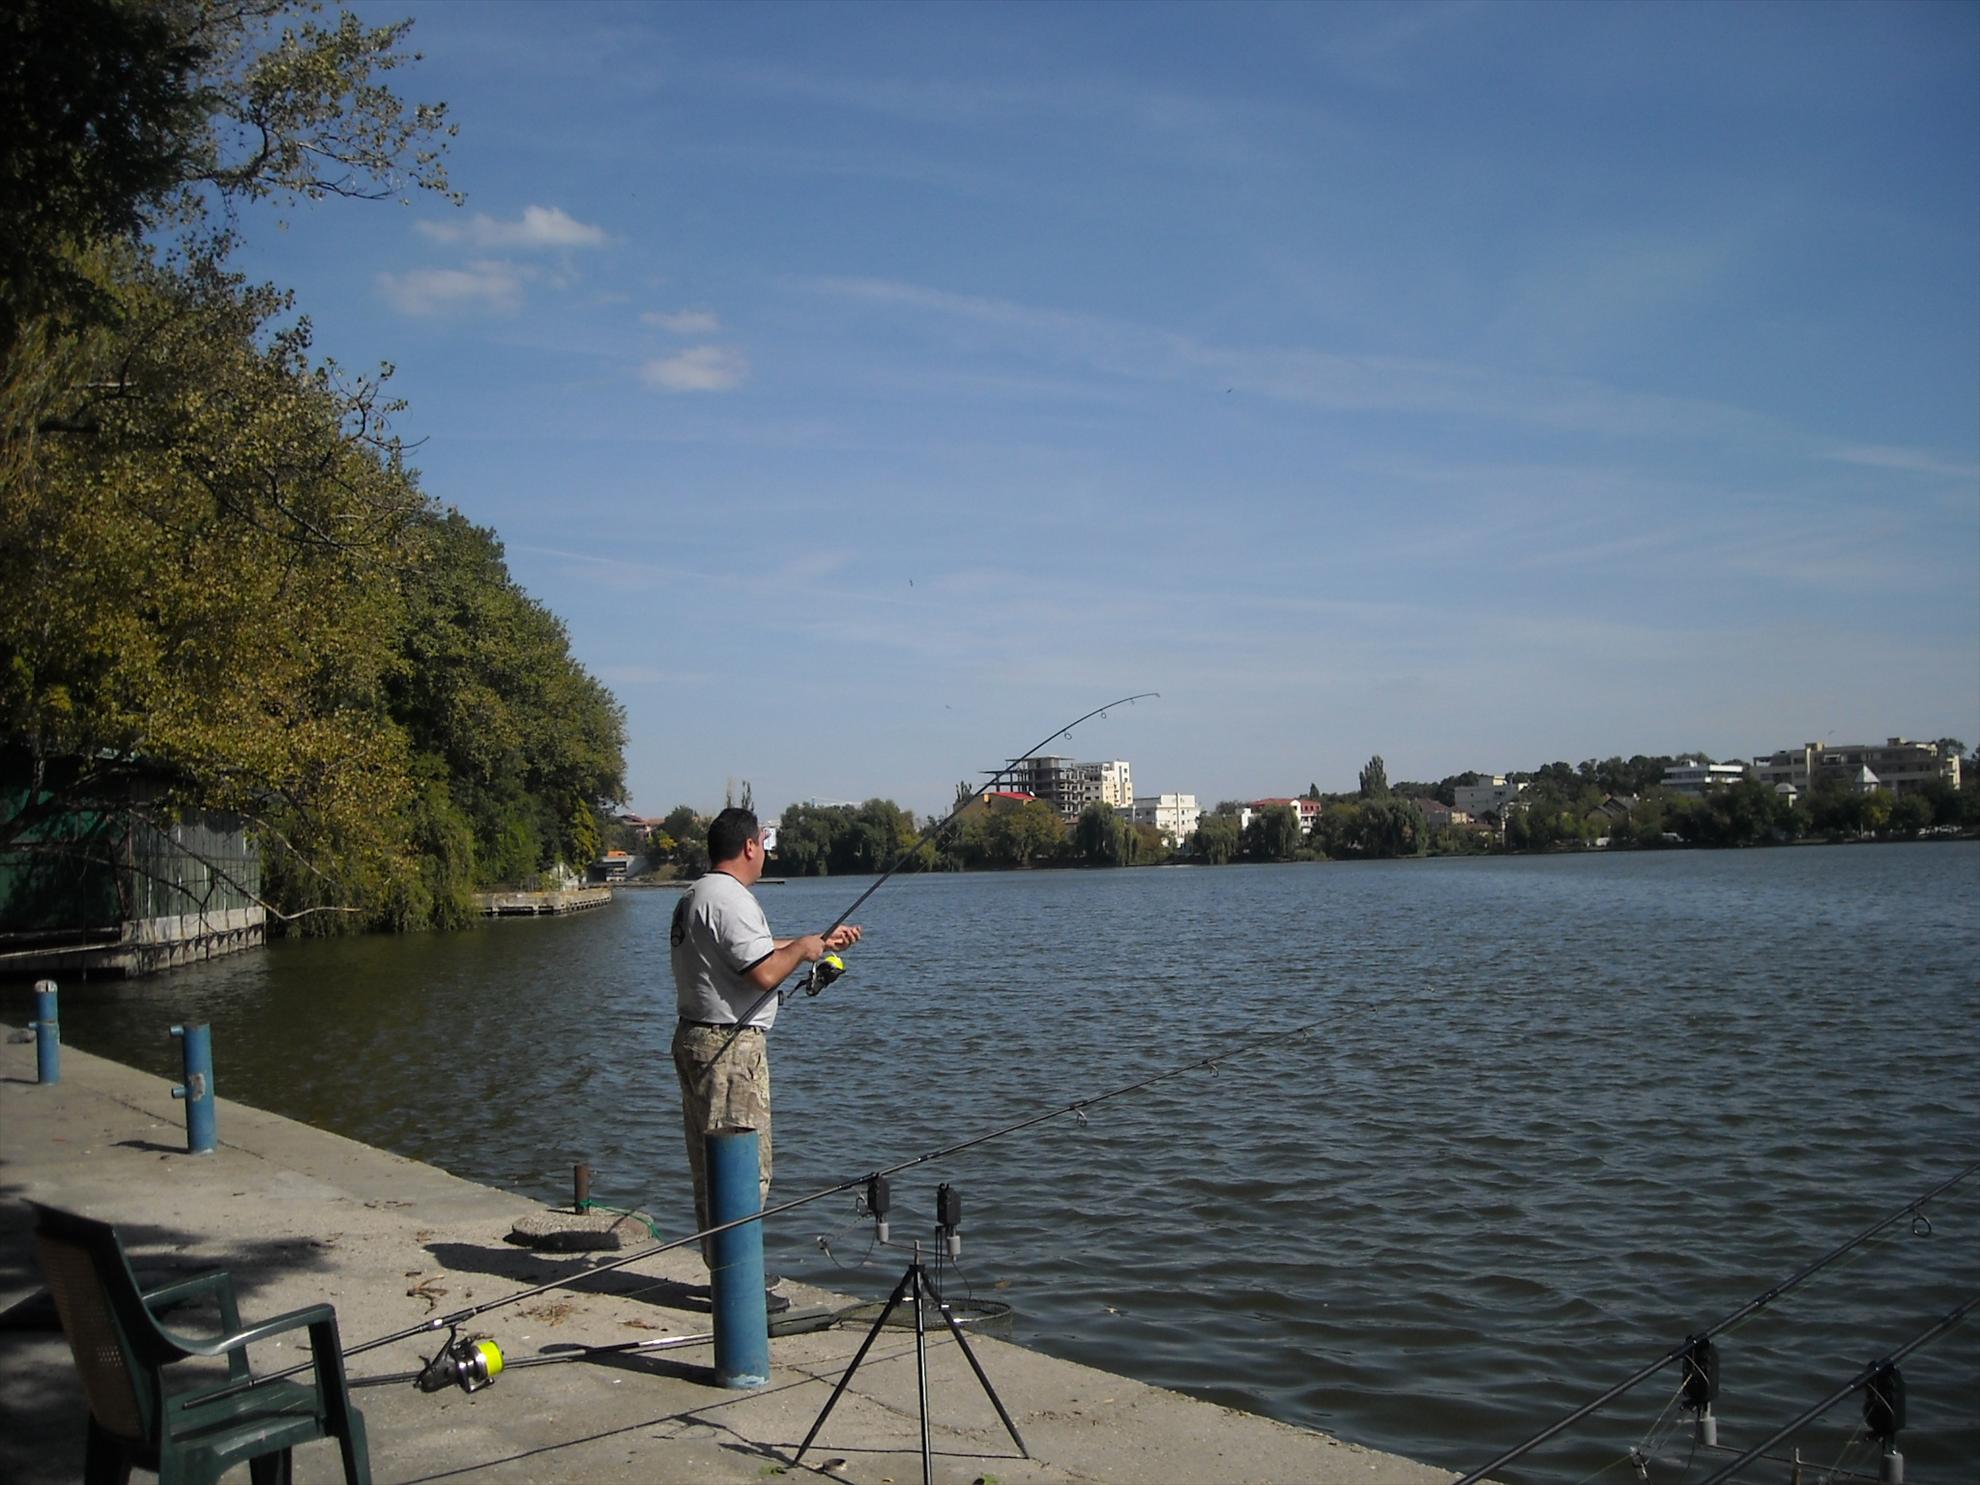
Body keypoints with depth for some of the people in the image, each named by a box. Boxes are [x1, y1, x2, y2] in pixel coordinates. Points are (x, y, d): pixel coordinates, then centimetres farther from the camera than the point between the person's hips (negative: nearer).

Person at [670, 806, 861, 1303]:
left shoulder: (693, 897, 17)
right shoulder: (731, 898, -16)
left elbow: (754, 949, 27)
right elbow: (766, 972, -23)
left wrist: (820, 942, 33)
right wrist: (802, 949, -3)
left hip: (695, 1039, 11)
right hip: (730, 1045, -11)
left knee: (710, 1164, 15)